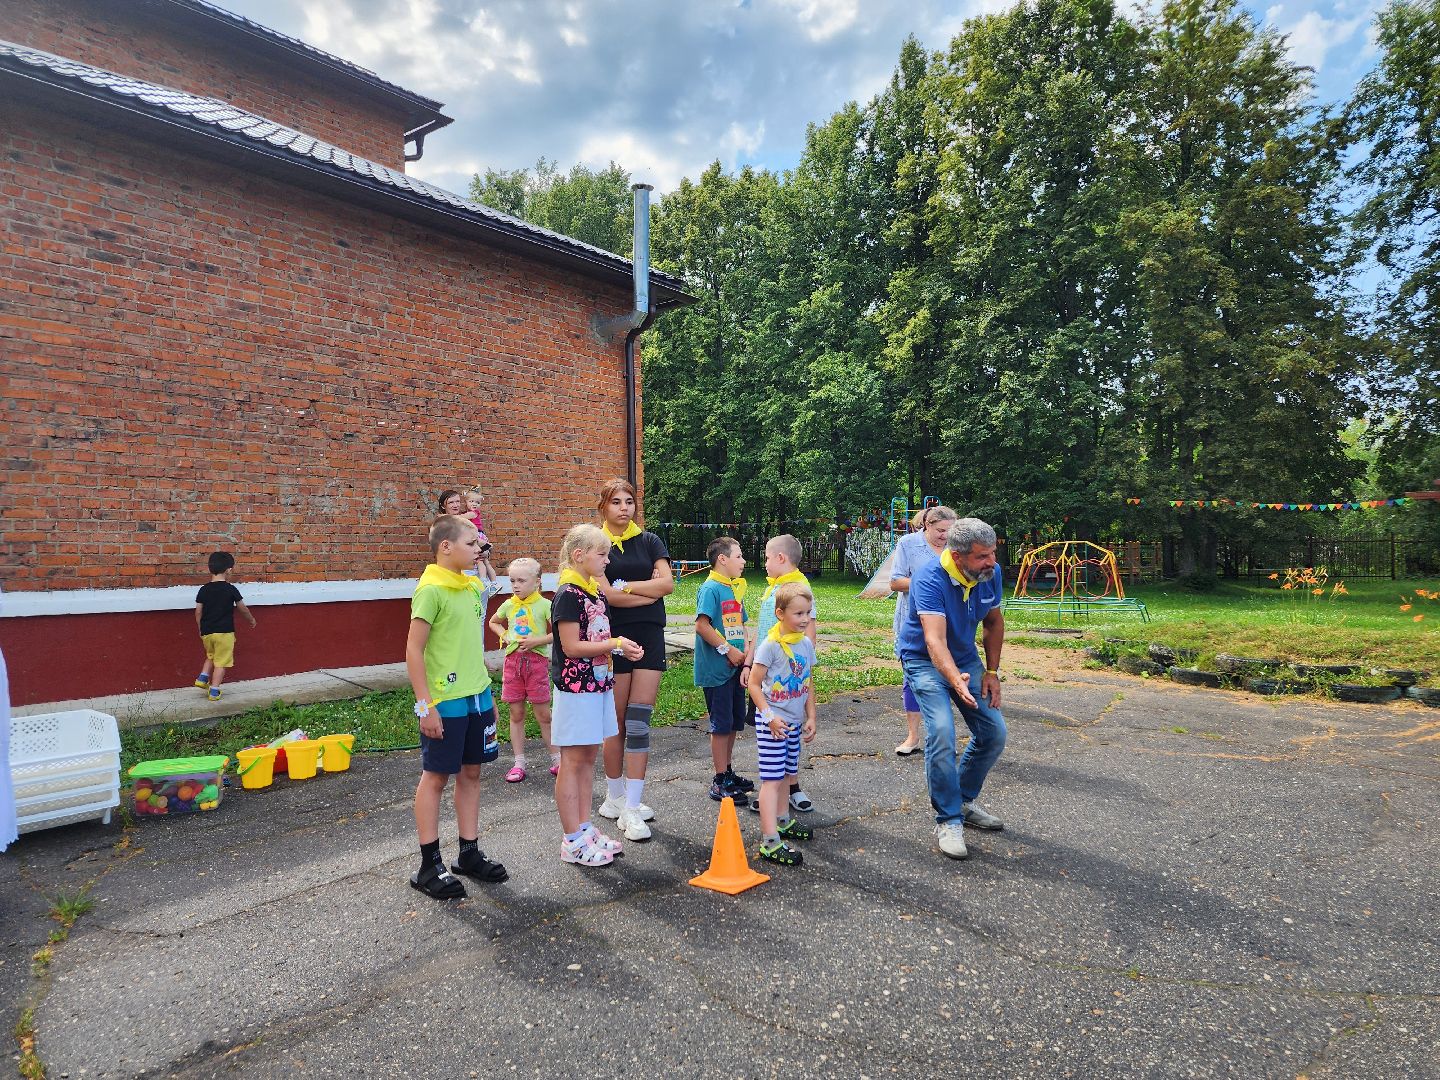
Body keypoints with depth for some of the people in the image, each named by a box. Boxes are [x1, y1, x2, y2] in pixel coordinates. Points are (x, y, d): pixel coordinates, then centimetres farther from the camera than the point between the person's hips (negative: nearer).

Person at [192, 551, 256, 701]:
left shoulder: (204, 590, 0)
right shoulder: (231, 590, -9)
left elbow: (198, 612, 4)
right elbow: (243, 609, 2)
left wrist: (201, 629, 19)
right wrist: (251, 620, 21)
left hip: (207, 632, 4)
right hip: (224, 632, -4)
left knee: (211, 656, 28)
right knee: (221, 662, 3)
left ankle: (203, 677, 14)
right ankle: (214, 691, 3)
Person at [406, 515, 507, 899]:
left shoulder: (473, 587, 9)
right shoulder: (431, 589, -15)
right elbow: (414, 650, -15)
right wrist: (425, 705, -16)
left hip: (477, 697, 8)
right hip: (444, 702, -7)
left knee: (470, 773, 14)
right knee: (435, 777, 4)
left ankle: (469, 853, 26)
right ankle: (429, 866, 16)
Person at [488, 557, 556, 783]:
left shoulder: (544, 605, -7)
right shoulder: (508, 605, 7)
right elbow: (493, 622, 26)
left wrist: (537, 640, -19)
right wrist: (504, 635, 8)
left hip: (536, 660, -4)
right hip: (513, 660, 4)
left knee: (543, 714, 3)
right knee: (516, 714, 8)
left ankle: (555, 758, 17)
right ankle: (519, 763, 17)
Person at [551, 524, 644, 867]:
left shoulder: (597, 592, 11)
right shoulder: (568, 595, -15)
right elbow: (572, 647, -19)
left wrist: (622, 647, 1)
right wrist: (615, 644, -17)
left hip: (598, 684, 9)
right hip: (575, 688, -9)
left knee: (588, 758, 14)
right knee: (573, 761, 0)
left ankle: (585, 828, 24)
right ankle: (572, 840, 9)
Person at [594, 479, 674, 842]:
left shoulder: (649, 541, 9)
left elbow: (667, 583, -5)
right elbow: (606, 595, -12)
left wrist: (625, 586, -8)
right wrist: (649, 589, -6)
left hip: (650, 636, 2)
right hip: (614, 637, -2)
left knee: (639, 722, -2)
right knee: (617, 722, 4)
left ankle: (632, 807, 3)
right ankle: (615, 797, 22)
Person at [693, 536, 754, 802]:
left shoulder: (735, 589, 13)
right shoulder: (710, 589, -13)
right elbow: (702, 625, -22)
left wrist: (746, 660, 3)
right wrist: (728, 650, -16)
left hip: (735, 669, 8)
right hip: (717, 670, -8)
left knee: (734, 723, 16)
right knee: (721, 725, -1)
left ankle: (728, 772, 31)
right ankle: (720, 783, 10)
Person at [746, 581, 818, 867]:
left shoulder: (807, 644, 4)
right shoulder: (770, 645, -17)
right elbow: (754, 684, -14)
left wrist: (811, 718, 8)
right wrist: (770, 717, -19)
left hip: (794, 722, 7)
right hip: (771, 721, -7)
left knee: (786, 773, 19)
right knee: (772, 778, -7)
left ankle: (782, 821, 38)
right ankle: (770, 842, -7)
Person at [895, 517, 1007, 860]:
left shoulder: (991, 574, -13)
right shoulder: (930, 581, -32)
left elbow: (994, 622, 4)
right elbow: (935, 641, -42)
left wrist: (991, 672, 0)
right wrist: (956, 680, -59)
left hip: (965, 659, 6)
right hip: (925, 660, -6)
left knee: (993, 732, 3)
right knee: (941, 733, -23)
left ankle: (964, 801, 24)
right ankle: (948, 820, -7)